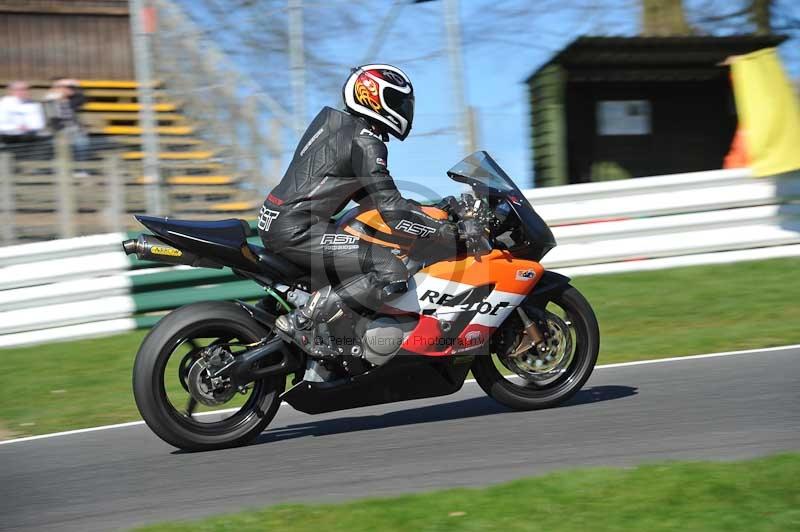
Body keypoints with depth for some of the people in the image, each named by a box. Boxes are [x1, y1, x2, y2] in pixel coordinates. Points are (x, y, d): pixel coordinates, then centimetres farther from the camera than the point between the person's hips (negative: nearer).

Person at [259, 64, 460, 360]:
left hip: (275, 220, 10)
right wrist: (445, 231, -9)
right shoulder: (365, 143, -11)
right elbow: (391, 210, -16)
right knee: (393, 274, -16)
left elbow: (366, 193, 25)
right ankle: (304, 321, -16)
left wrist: (428, 212, 22)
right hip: (298, 232, -10)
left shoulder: (334, 122, 17)